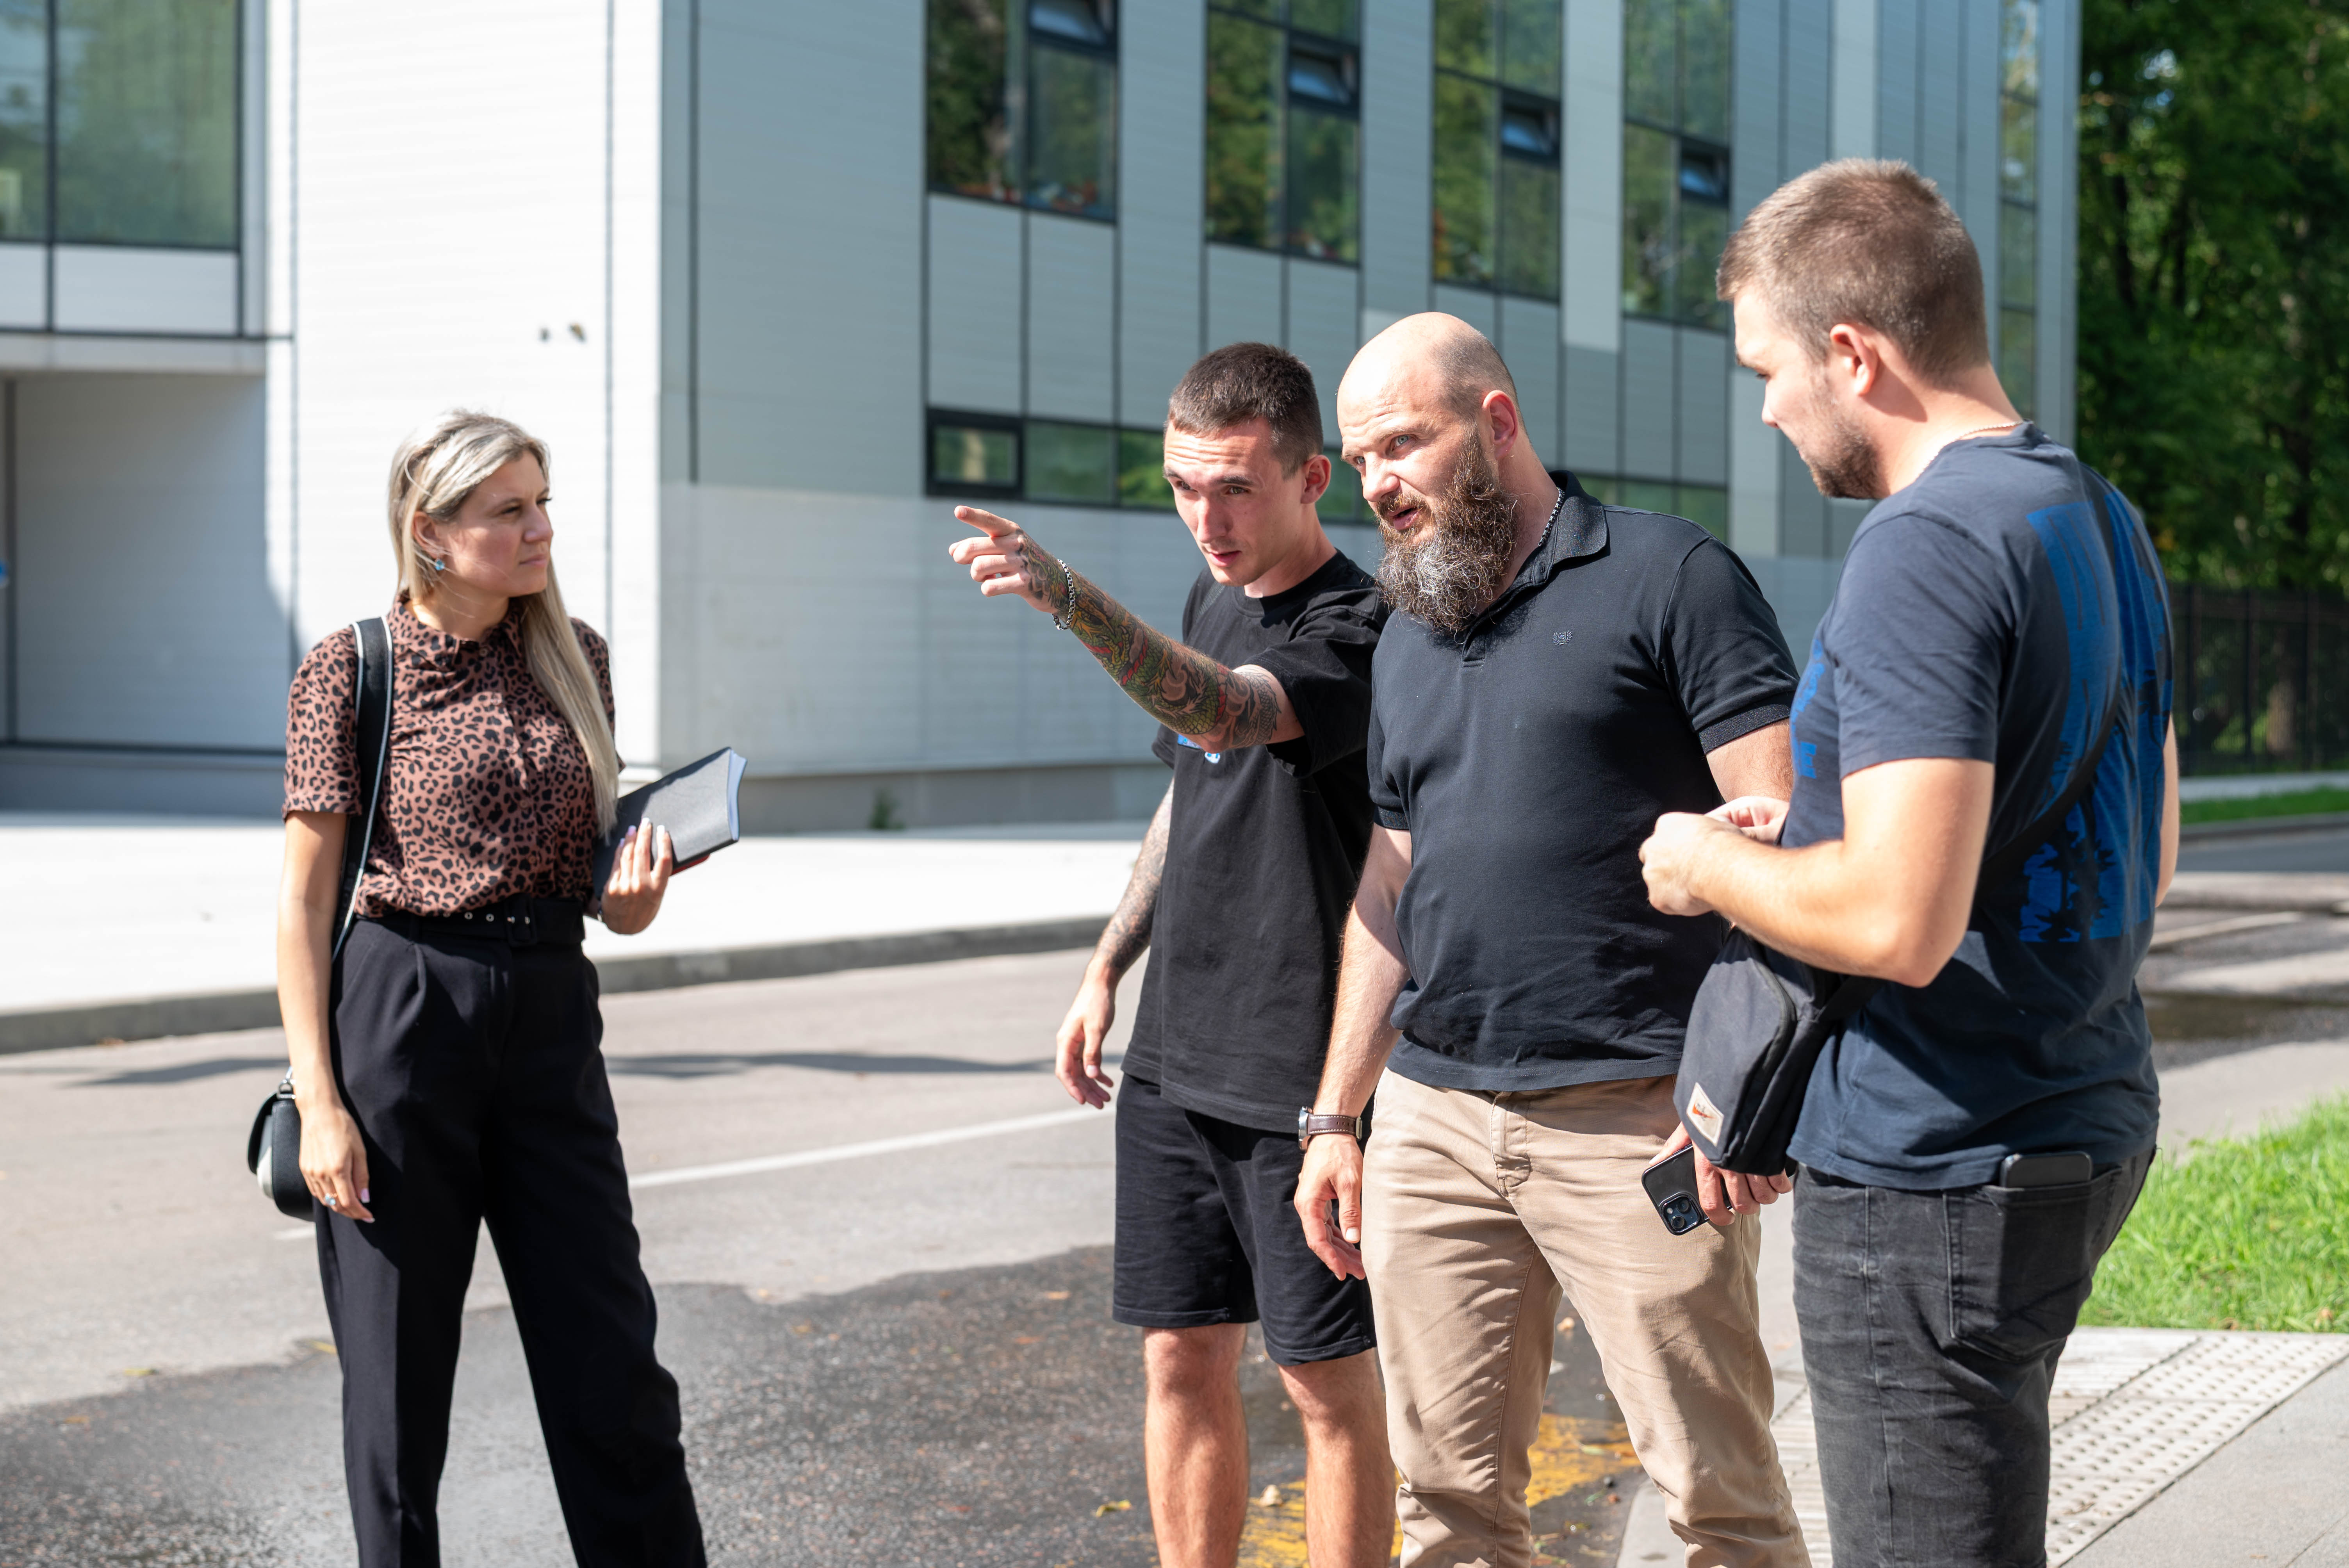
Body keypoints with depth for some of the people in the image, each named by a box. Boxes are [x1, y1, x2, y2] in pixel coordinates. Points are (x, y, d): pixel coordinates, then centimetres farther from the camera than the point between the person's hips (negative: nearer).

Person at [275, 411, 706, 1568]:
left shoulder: (573, 658, 10)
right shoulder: (353, 669, -4)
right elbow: (303, 904, -5)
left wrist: (636, 890, -5)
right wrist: (318, 1102, -11)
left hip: (552, 1024, 4)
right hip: (399, 1011, -4)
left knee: (616, 1365, 4)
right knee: (398, 1369, 4)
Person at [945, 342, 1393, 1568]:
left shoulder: (1357, 630, -15)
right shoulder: (1213, 600, 11)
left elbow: (1227, 716, -35)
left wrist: (1064, 593, -48)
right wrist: (1109, 965, 18)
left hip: (1300, 1073, -7)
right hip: (1172, 1056, 7)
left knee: (1326, 1376, 0)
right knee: (1182, 1354, 10)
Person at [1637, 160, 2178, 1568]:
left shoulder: (1926, 552, -20)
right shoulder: (2102, 519, 11)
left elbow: (1900, 921, -28)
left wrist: (1714, 868, -9)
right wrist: (1818, 836, 16)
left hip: (1937, 1180, -10)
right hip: (2087, 1131, 10)